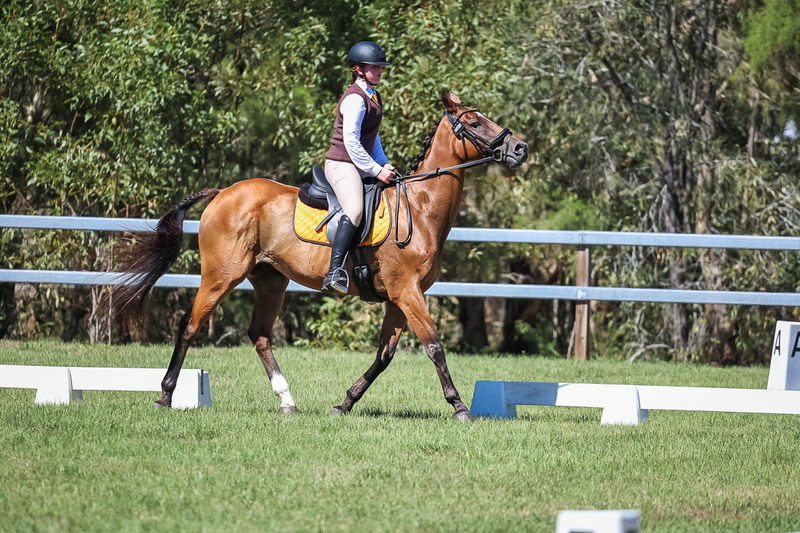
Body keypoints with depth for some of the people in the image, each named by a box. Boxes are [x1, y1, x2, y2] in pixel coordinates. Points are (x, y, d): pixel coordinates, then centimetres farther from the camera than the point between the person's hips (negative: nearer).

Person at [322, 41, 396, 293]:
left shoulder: (372, 96, 18)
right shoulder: (355, 98, -13)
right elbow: (351, 141, -19)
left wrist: (385, 164, 12)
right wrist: (376, 171, -16)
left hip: (361, 166, 10)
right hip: (342, 164, -10)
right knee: (355, 210, -32)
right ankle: (334, 273, -42)